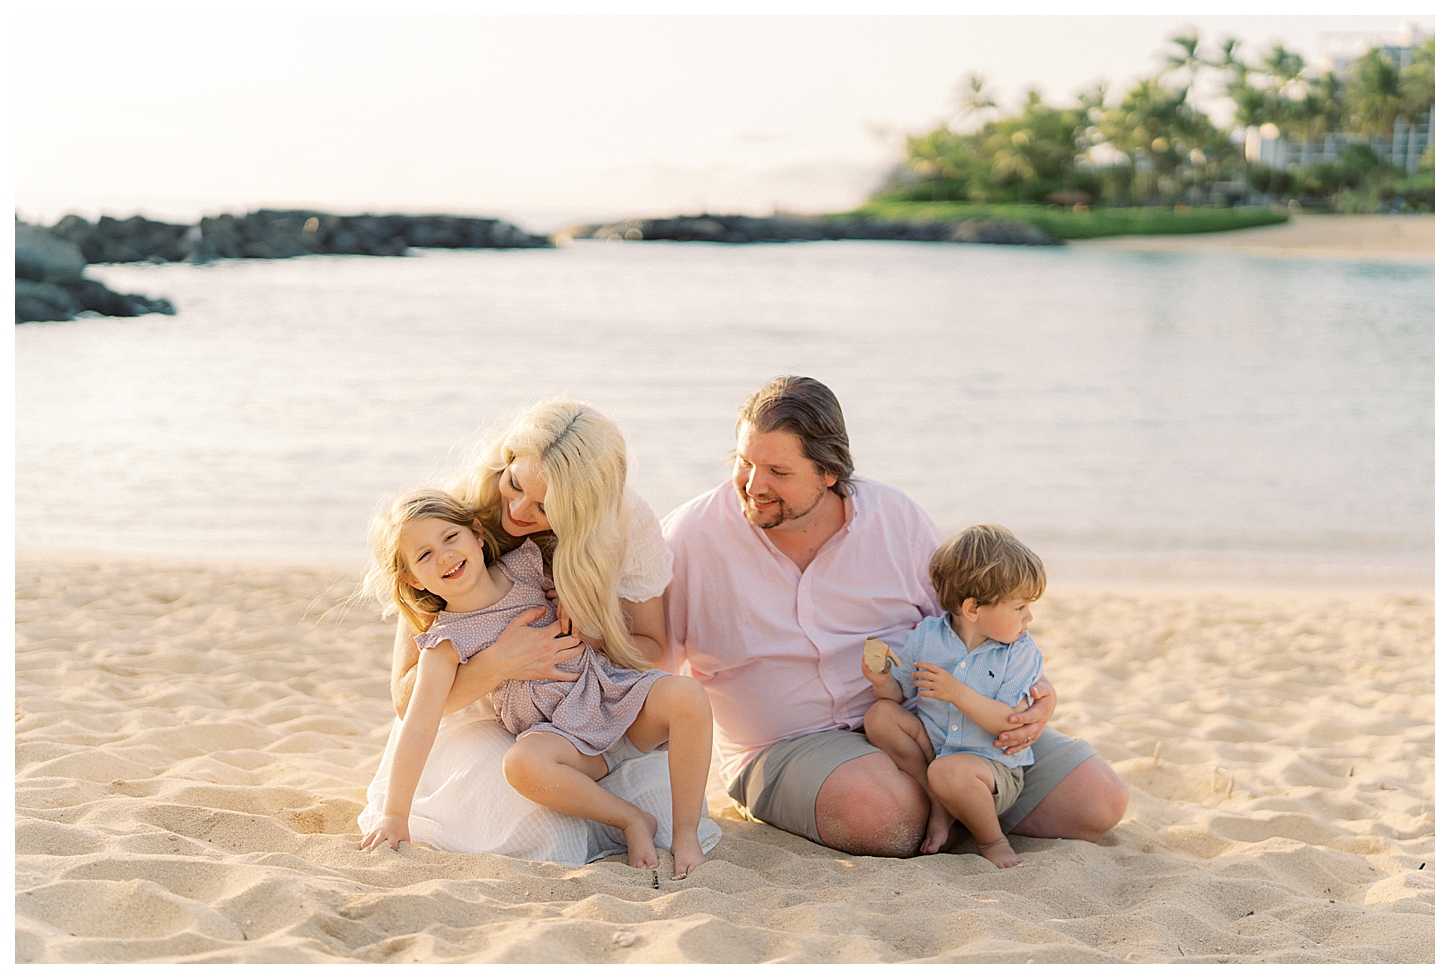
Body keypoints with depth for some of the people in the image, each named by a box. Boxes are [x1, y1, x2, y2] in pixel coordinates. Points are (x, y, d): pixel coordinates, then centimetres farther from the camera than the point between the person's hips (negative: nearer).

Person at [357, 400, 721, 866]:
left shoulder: (627, 522, -16)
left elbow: (653, 650, -1)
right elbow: (407, 697, -17)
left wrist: (595, 639, -25)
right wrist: (497, 665, -36)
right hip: (480, 718, -2)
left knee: (668, 818, -23)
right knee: (549, 834, -31)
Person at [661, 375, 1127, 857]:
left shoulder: (896, 518, -2)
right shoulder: (692, 537, -8)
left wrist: (1035, 691, -11)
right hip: (790, 745, -2)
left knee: (1096, 800, -10)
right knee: (879, 812, -39)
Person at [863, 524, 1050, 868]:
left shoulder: (1021, 654, -11)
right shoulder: (926, 636, -5)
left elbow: (1010, 722, -20)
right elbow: (900, 691, 4)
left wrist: (958, 693, -31)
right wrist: (882, 682, -21)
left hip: (994, 764, -5)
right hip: (934, 743, 5)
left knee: (948, 772, -36)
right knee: (880, 716, -13)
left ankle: (991, 839, -6)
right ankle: (940, 806, -11)